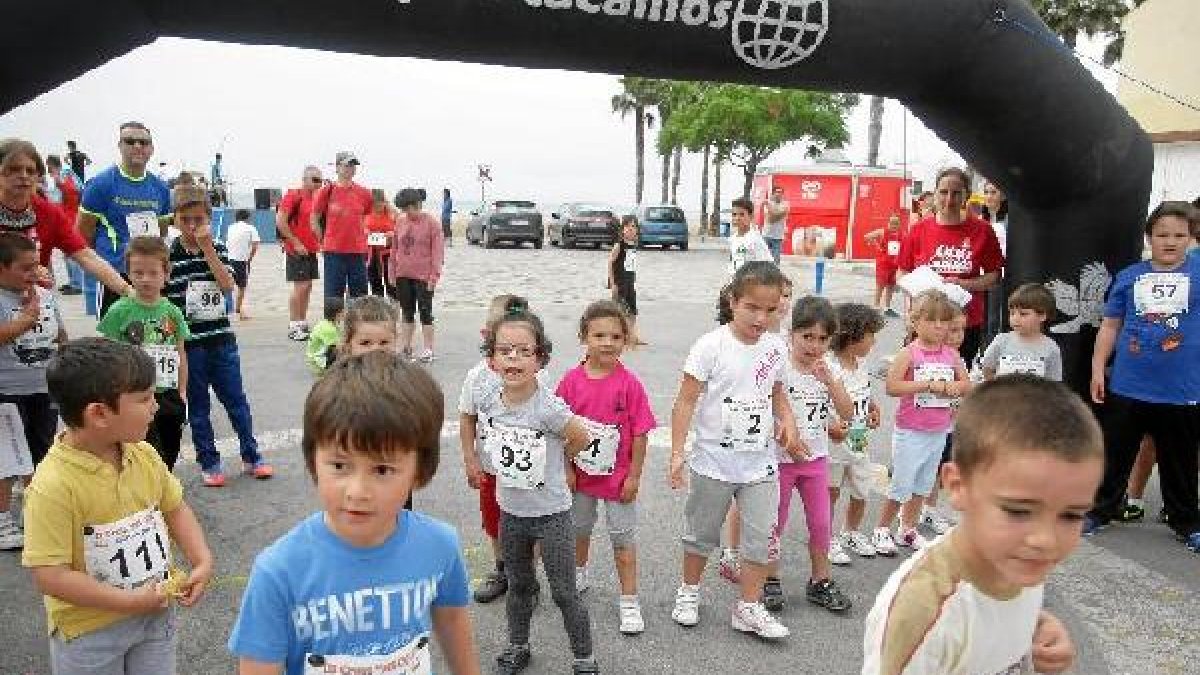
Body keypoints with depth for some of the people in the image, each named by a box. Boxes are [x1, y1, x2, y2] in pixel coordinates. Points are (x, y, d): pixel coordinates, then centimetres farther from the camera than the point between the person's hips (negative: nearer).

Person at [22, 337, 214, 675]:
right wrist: (130, 601, -21)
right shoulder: (53, 485, -25)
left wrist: (202, 561, -4)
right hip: (89, 630, -5)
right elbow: (50, 576, -24)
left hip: (156, 611, 5)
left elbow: (174, 508, 8)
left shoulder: (144, 455, -7)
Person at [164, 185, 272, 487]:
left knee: (236, 400, 9)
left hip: (221, 339, 2)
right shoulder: (169, 255, -4)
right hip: (188, 343, -2)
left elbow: (227, 285, -12)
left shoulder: (217, 249, 3)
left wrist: (207, 247, -15)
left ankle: (251, 457, 22)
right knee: (198, 406, 9)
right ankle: (209, 463, 21)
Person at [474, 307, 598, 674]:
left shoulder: (548, 407, -27)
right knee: (518, 586, 23)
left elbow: (581, 438, -11)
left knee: (564, 594, 7)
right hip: (510, 511, 5)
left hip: (551, 513, -4)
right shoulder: (488, 399, -11)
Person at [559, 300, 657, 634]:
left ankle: (629, 601, 20)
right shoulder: (571, 381, -10)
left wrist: (634, 476, -11)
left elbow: (639, 434, -13)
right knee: (579, 529, 24)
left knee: (623, 537, 7)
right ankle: (579, 575, 50)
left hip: (618, 476, -3)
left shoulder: (629, 384, -17)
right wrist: (566, 469, -4)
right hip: (581, 474, 3)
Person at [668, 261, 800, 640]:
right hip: (714, 461, -4)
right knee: (702, 534, 15)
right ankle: (689, 591, 37)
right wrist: (677, 453, -17)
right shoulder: (711, 345, -16)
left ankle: (748, 608, 22)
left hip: (760, 462, 4)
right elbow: (686, 400, -14)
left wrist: (787, 420, -4)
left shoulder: (776, 347, -1)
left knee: (761, 537, 6)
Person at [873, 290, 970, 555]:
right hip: (911, 431, -6)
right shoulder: (909, 353, -13)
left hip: (939, 431, 6)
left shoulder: (951, 354, 4)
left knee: (923, 483, 15)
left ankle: (908, 529, 30)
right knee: (901, 484, -1)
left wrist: (955, 387, -12)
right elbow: (892, 386, -23)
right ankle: (882, 530, 15)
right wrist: (928, 385, -24)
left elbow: (967, 385, 10)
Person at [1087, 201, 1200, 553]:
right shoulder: (1129, 276, 3)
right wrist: (1097, 369, 4)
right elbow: (1110, 326, 7)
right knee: (1115, 454, 12)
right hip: (1126, 388, 1)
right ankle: (1100, 510, 27)